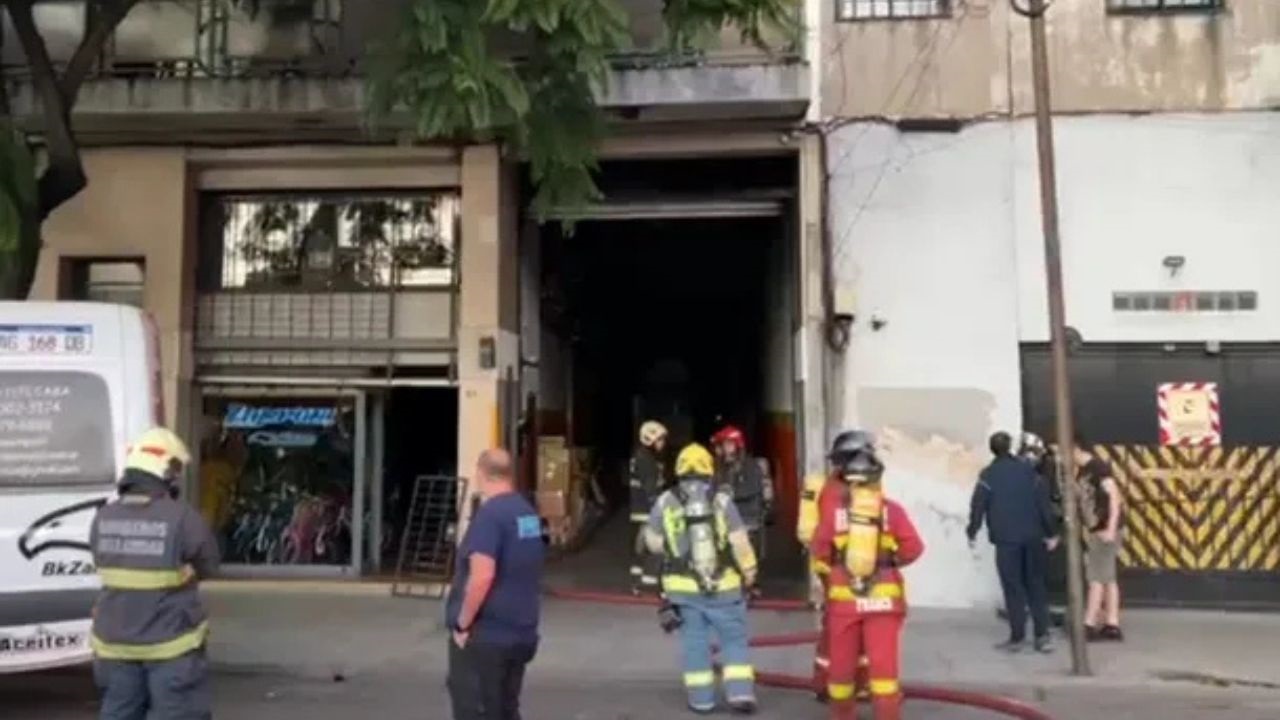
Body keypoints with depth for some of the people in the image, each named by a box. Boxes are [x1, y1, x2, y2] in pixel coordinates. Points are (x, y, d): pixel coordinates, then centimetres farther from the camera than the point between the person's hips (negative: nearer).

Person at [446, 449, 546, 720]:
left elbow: (482, 576, -26)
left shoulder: (489, 514, -18)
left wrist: (462, 623, -15)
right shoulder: (529, 513, 9)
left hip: (484, 636, -8)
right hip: (521, 633, 8)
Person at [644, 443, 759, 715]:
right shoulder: (721, 500, -7)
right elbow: (740, 542, -6)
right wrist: (749, 572, 7)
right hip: (723, 584, -1)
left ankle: (701, 698, 15)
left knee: (694, 641, 11)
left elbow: (654, 543, 2)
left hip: (683, 586, 1)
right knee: (734, 638, 11)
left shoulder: (664, 502, -3)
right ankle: (741, 693, 7)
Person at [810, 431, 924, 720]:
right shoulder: (890, 509, -6)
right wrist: (890, 560, 9)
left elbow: (819, 553, -3)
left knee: (842, 664, 14)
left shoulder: (833, 509, -6)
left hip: (843, 598, 1)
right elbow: (913, 547, -9)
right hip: (883, 599, -1)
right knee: (884, 664, 2)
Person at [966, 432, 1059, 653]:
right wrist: (1052, 532, 10)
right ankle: (1042, 635, 8)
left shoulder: (988, 475, -4)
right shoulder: (1028, 470, 6)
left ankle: (1017, 637, 3)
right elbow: (1044, 501, 6)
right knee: (1035, 585, 12)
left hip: (1006, 538, -3)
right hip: (1032, 537, 3)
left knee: (1013, 588, 2)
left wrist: (972, 533, 4)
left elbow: (978, 505, -7)